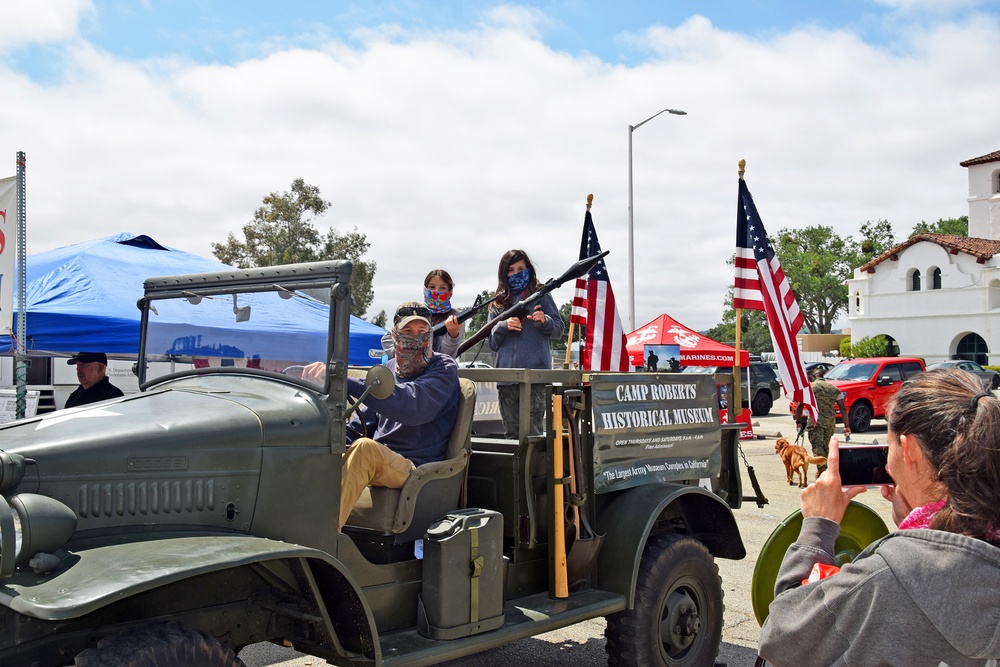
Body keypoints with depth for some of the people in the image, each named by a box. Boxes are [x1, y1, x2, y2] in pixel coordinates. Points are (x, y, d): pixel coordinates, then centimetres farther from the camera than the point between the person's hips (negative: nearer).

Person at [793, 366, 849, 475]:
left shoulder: (809, 387, 3)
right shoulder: (834, 389, 14)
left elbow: (799, 406, -1)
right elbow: (843, 409, 9)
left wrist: (798, 421, 11)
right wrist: (847, 426, 10)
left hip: (815, 421, -4)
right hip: (830, 422, 4)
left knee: (817, 446, -5)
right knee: (825, 446, 17)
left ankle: (822, 467, -26)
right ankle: (821, 470, 23)